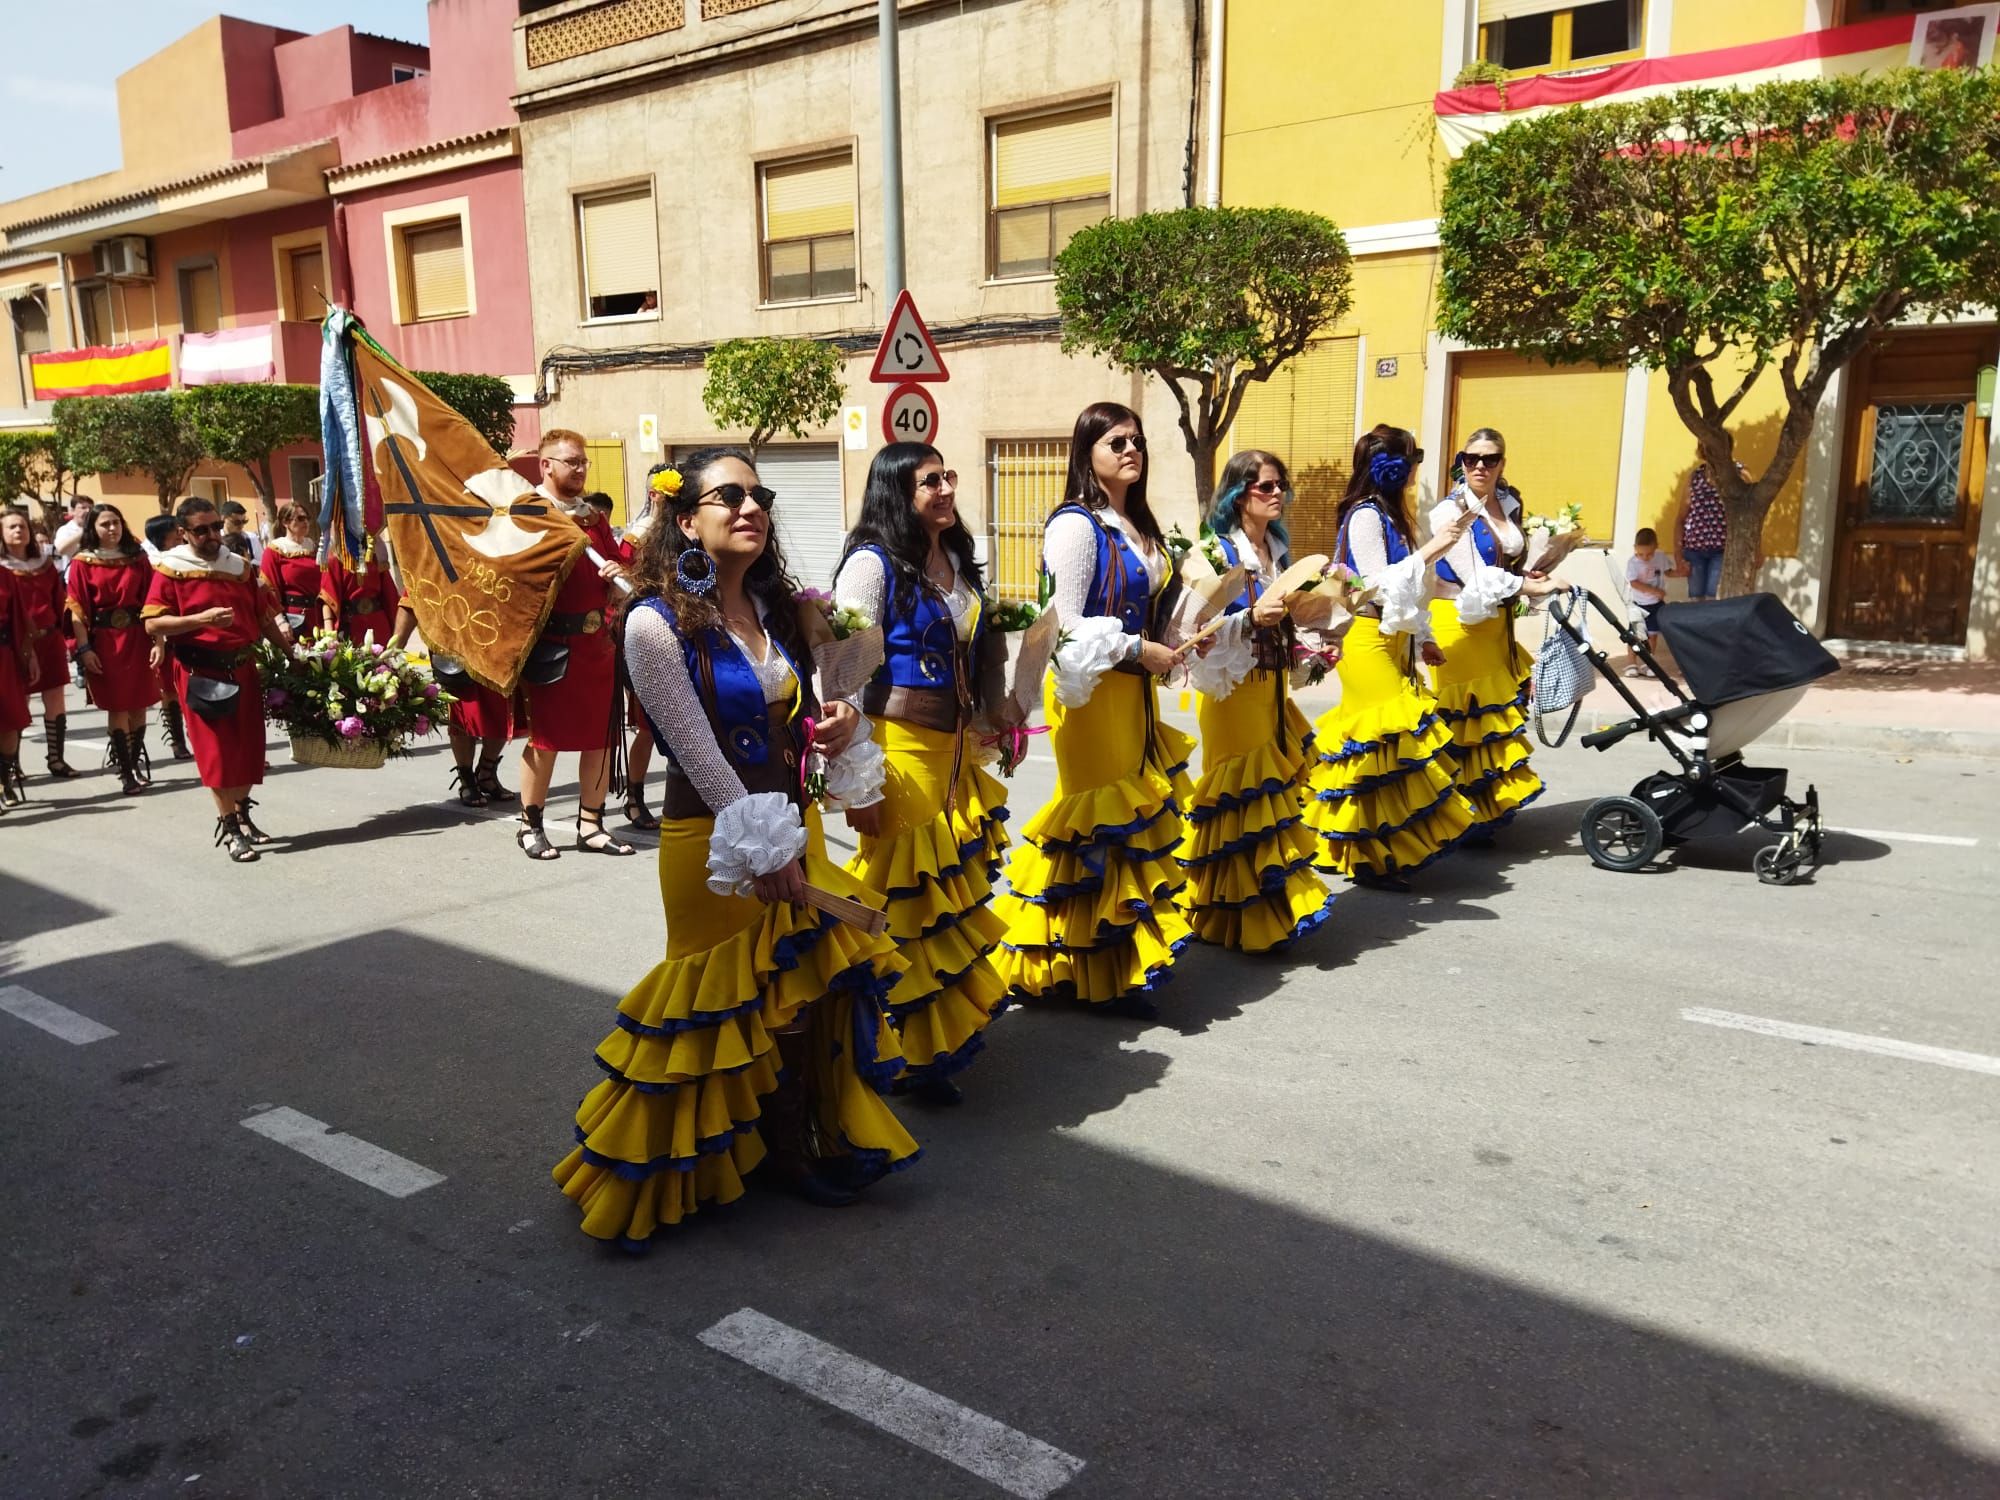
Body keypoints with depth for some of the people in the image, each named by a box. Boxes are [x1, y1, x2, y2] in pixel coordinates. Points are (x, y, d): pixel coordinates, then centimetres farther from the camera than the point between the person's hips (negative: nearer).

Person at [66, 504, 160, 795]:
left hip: (137, 638, 2)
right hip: (104, 642, -2)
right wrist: (84, 647, -12)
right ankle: (127, 772, 4)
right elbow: (77, 610, -4)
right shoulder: (82, 563, 0)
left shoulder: (138, 559, 5)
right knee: (117, 706, 0)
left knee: (138, 705, 6)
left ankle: (135, 759, 25)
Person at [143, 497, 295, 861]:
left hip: (243, 667, 5)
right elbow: (153, 624, -10)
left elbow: (264, 617, 16)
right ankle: (228, 827, 3)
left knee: (247, 744, 9)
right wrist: (202, 619, -21)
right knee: (216, 749, -3)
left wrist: (290, 652, 10)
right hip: (200, 671, -5)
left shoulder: (239, 566, 12)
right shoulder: (171, 570, -4)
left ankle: (242, 815, 25)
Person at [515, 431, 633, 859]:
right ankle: (530, 825, 16)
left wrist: (620, 575, 0)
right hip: (551, 642, -6)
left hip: (597, 640, 6)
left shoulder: (594, 516, 16)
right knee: (545, 734, 2)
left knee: (601, 735, 7)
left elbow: (613, 567, 23)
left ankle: (591, 826, 17)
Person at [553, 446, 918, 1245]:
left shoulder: (773, 609, 8)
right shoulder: (657, 622, -14)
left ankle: (802, 1147, 28)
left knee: (809, 989, 11)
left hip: (795, 826, 7)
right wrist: (763, 852, -17)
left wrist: (833, 727, -4)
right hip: (715, 845, -6)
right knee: (732, 1005, 5)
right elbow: (701, 756, -16)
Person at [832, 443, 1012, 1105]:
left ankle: (956, 1023, 32)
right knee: (906, 905, 2)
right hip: (899, 751, -7)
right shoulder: (873, 561, -11)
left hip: (953, 751, 7)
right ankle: (916, 1055, 17)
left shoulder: (955, 559, 11)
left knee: (952, 893, 15)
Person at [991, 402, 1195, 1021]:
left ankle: (1124, 963, 21)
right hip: (1089, 692, -9)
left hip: (1135, 692, 9)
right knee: (1099, 827, -4)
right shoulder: (1075, 525, -11)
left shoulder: (1138, 526, 15)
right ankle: (1096, 976, 7)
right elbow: (1066, 628, -16)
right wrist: (1142, 651, -14)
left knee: (1137, 820, 10)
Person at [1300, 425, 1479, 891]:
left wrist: (1421, 639, 19)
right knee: (1385, 744, -10)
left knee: (1383, 744, 9)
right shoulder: (1366, 515, -12)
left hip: (1392, 641, 9)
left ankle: (1367, 850, 16)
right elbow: (1378, 586, -18)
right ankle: (1373, 860, -3)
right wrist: (1433, 549, -20)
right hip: (1369, 641, -9)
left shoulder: (1386, 513, 16)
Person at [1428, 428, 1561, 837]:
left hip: (1497, 624, 7)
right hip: (1459, 623, -7)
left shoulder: (1509, 505, 10)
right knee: (1467, 717, -4)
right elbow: (1477, 579, -18)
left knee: (1498, 714, 10)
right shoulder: (1451, 511, -11)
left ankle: (1495, 804, 23)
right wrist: (1538, 587, -17)